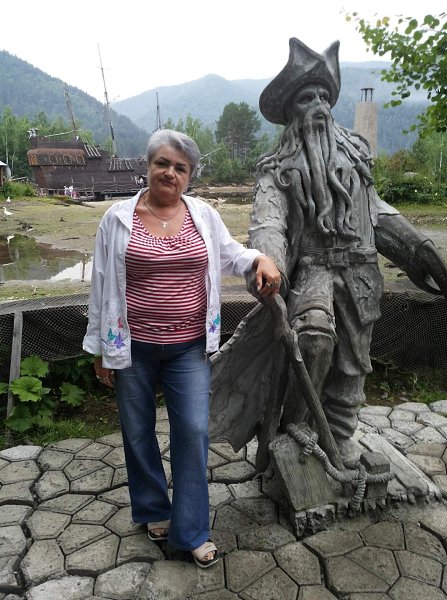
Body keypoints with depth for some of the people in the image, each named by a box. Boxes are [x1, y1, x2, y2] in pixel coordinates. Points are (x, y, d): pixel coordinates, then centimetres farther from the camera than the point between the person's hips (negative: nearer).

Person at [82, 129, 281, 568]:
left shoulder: (203, 215, 2)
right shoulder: (118, 218, -2)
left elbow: (231, 254, 15)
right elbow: (102, 285, 1)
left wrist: (261, 259, -8)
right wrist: (100, 348, 3)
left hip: (189, 346, 1)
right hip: (132, 346, 0)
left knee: (193, 431, 0)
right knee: (138, 432, 13)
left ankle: (190, 531, 18)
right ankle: (154, 510, 38)